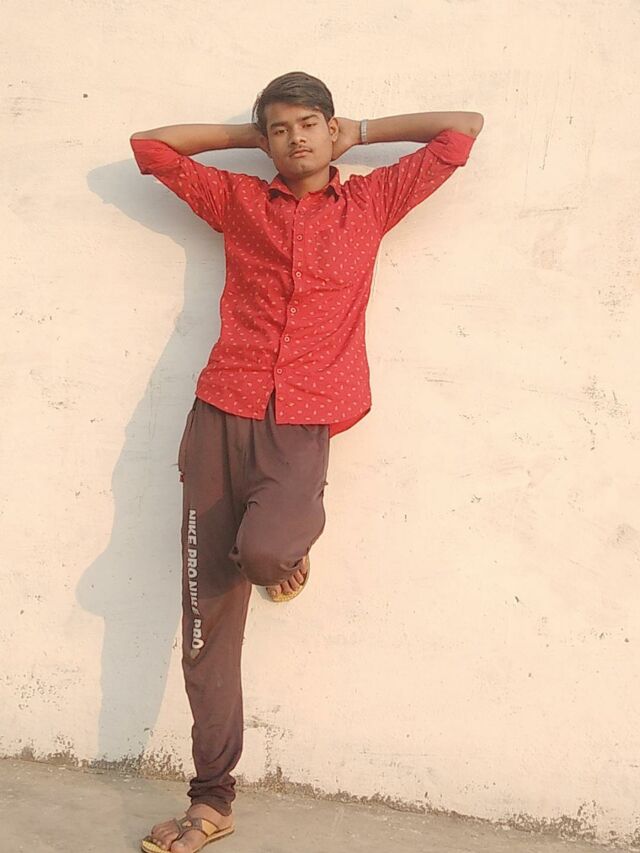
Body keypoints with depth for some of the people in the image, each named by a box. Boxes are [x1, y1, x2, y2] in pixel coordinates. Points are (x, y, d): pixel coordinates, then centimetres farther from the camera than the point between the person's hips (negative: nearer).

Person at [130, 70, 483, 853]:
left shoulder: (371, 202, 13)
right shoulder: (239, 201, 15)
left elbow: (464, 128, 16)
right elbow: (149, 146, 20)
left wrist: (362, 133, 20)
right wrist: (246, 136, 21)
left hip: (302, 424, -2)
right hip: (221, 414, 2)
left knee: (262, 550, -32)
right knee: (207, 620, 1)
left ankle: (291, 537, 8)